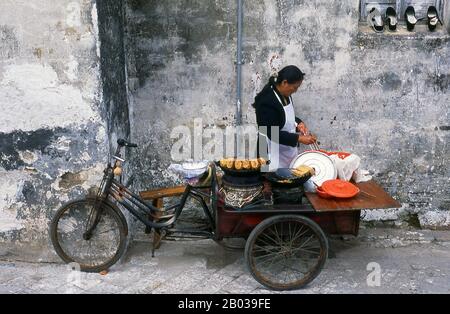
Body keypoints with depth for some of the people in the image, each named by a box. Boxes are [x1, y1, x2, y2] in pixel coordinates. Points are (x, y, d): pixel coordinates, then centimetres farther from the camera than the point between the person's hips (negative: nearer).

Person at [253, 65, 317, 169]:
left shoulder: (285, 95, 2)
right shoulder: (267, 101, -23)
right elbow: (273, 134, -24)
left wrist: (298, 123, 0)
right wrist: (299, 139, -24)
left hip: (288, 151, 8)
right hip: (274, 155, -8)